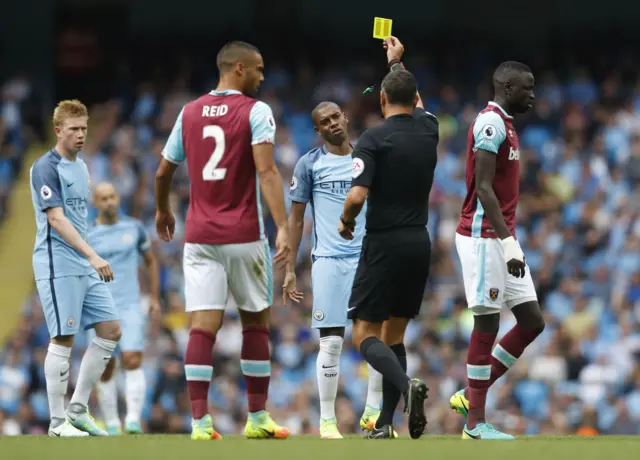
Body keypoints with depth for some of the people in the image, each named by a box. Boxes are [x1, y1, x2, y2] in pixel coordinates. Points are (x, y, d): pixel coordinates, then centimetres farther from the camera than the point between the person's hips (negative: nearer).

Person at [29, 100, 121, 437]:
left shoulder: (80, 167, 17)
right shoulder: (46, 167, -10)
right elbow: (56, 220, -18)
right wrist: (92, 256, -25)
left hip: (86, 268, 9)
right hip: (58, 266, -9)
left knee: (111, 330, 4)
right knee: (62, 340, -7)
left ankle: (78, 409, 11)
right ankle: (58, 422, -1)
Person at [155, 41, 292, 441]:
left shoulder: (190, 113, 9)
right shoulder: (255, 111, -6)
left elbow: (163, 172, 17)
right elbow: (266, 171, -18)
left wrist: (163, 211, 36)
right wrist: (283, 227, -24)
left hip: (200, 237, 3)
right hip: (244, 235, -3)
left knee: (203, 325, -3)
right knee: (256, 323, 11)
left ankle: (201, 422, -14)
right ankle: (258, 419, 17)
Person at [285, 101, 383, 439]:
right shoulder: (310, 164, 3)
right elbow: (296, 218, 6)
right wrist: (290, 268, 1)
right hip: (329, 260, -3)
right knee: (332, 341, -5)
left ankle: (372, 412, 11)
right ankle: (327, 420, 5)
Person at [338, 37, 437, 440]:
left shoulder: (374, 139, -12)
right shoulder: (428, 129, 5)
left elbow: (357, 196, -21)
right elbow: (415, 99, 29)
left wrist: (346, 222, 1)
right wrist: (397, 61, 44)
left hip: (384, 244, -6)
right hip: (419, 243, 6)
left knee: (366, 336, -2)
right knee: (393, 336, 13)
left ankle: (407, 386, -30)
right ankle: (385, 427, 8)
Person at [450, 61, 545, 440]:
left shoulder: (506, 126, 17)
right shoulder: (491, 125, -13)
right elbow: (484, 189, -20)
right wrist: (508, 243, -24)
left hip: (502, 239, 10)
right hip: (485, 238, -10)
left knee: (532, 322, 7)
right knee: (487, 323, -6)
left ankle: (472, 396, 14)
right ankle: (476, 422, -1)